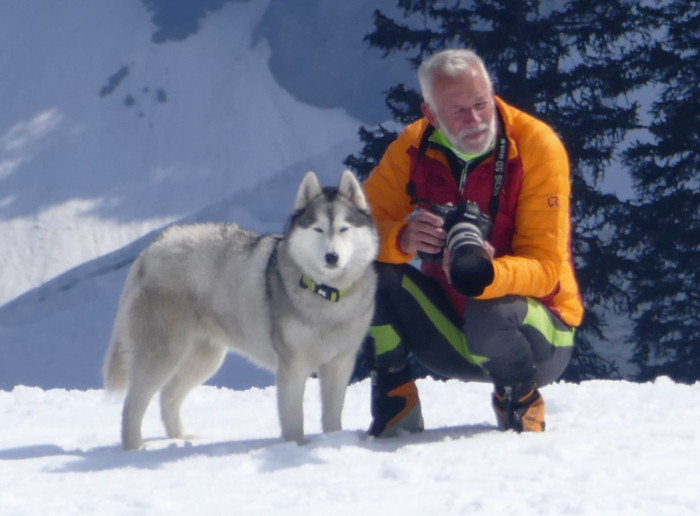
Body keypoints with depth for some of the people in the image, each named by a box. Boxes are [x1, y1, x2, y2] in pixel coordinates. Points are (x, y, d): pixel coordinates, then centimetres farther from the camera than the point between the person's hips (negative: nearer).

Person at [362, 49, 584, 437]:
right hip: (449, 328, 3)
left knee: (491, 316, -38)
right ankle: (395, 407, -4)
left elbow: (546, 268, -22)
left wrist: (488, 275, -44)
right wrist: (402, 237, -35)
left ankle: (521, 402, -4)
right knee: (371, 271, -21)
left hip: (540, 332, -3)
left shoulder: (537, 146, -18)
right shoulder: (413, 148, -7)